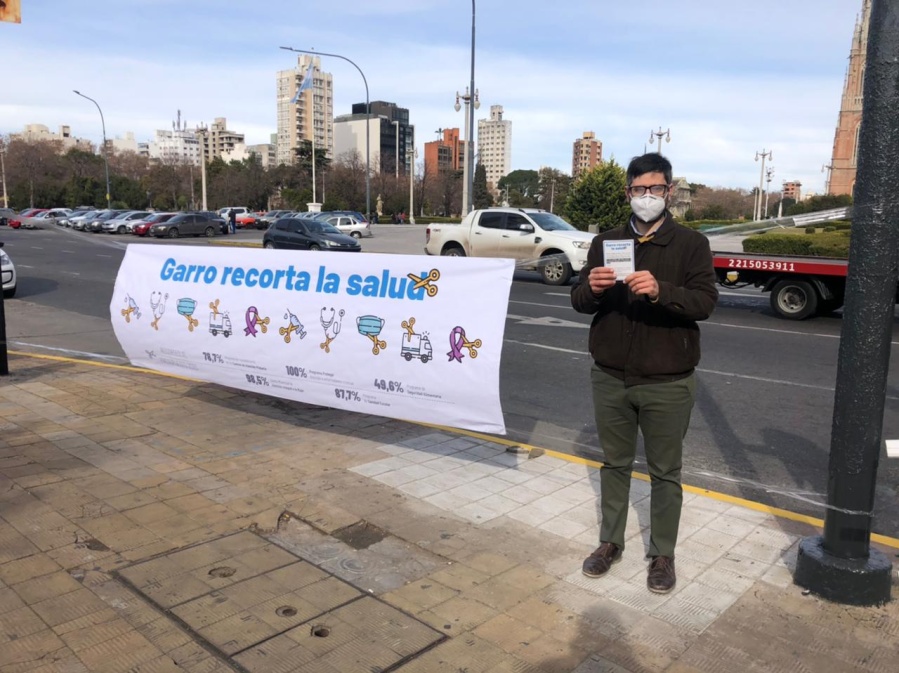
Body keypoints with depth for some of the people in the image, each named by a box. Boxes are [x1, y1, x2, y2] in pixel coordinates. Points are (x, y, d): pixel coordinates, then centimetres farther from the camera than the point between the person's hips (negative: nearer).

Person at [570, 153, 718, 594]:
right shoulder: (605, 242, 6)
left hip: (667, 383, -2)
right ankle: (610, 542, 30)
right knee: (614, 464, 14)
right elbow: (578, 301, 2)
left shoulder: (691, 244, -3)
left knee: (665, 473, 9)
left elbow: (705, 302, -14)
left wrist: (660, 291, -33)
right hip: (610, 378, 3)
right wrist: (592, 288, -22)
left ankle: (662, 554, 24)